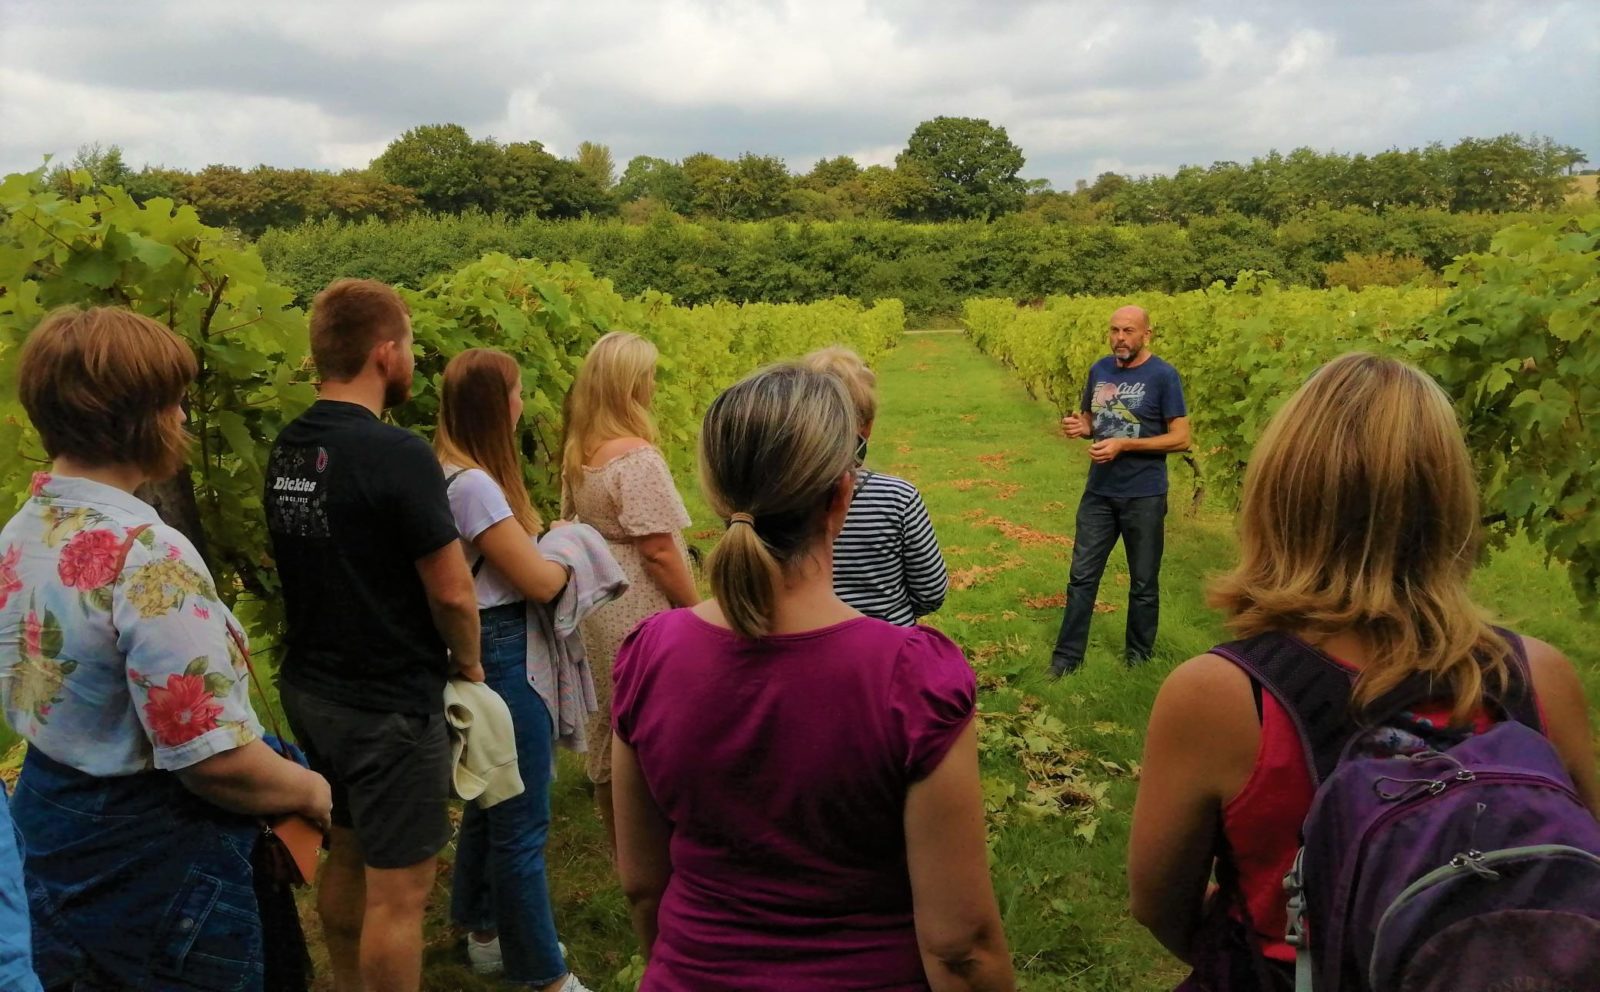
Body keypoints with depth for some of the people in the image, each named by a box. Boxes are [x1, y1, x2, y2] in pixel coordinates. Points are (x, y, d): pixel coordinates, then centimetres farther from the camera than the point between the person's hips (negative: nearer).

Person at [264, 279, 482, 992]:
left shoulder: (286, 451, 2)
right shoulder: (397, 455, -22)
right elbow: (452, 592, -19)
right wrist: (469, 666, -2)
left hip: (309, 691, 8)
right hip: (389, 705, -8)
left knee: (344, 859, 24)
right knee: (398, 891, 5)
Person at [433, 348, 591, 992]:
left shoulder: (455, 473, 7)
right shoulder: (474, 484, -22)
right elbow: (540, 583, -18)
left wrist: (540, 536, -2)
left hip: (486, 652, 11)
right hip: (501, 655, -10)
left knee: (491, 800, 23)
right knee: (521, 820, 0)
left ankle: (484, 933, 40)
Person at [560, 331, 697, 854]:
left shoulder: (576, 454, 6)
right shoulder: (637, 458, -20)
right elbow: (657, 550, -21)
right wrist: (698, 611, -12)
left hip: (596, 608, 9)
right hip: (642, 613, -9)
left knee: (609, 733, 18)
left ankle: (622, 856, 32)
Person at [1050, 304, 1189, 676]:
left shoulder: (1163, 376, -12)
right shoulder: (1099, 370, 3)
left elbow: (1181, 438, -14)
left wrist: (1124, 444, -21)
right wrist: (1079, 426, -8)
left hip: (1144, 497, -4)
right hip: (1099, 492, 4)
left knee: (1143, 583, 11)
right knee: (1082, 575, 8)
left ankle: (1138, 656, 27)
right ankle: (1067, 655, 18)